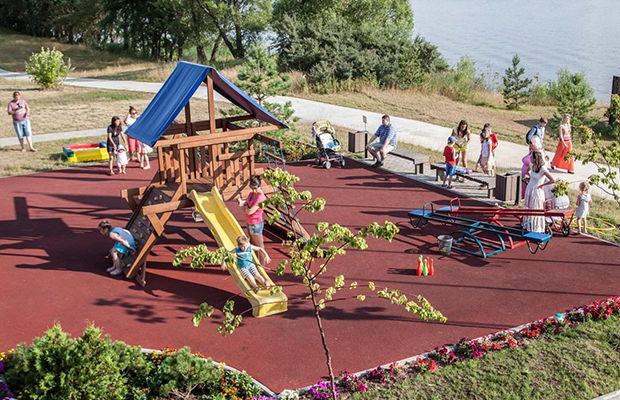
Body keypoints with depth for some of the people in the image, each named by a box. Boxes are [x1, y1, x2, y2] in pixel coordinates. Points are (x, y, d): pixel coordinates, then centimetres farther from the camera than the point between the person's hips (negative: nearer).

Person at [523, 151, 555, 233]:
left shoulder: (543, 169, -24)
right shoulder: (531, 165, -3)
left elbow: (553, 180, -25)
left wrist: (542, 185, -16)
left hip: (537, 191, -7)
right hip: (529, 189, 7)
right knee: (527, 209, 17)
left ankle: (537, 230, 16)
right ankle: (528, 228, 32)